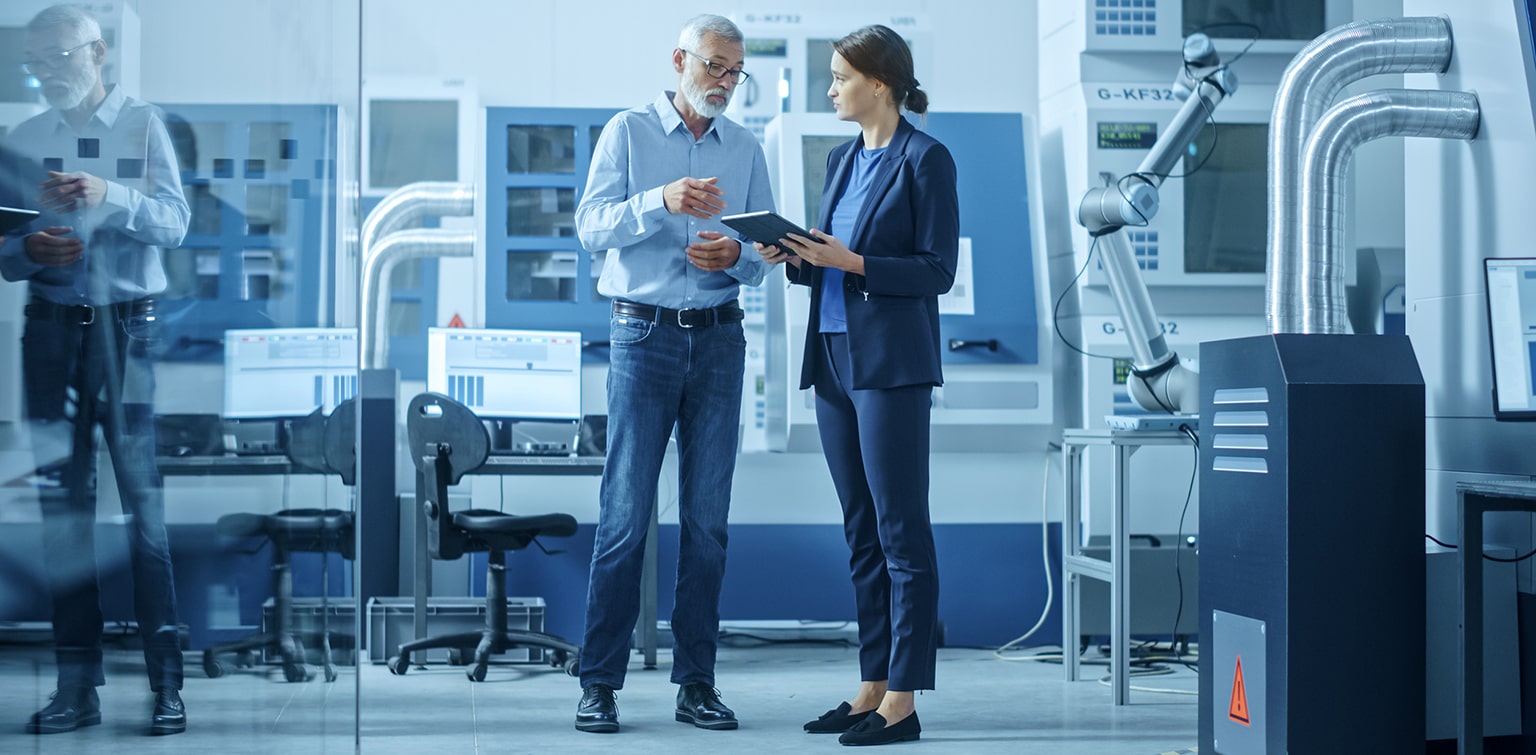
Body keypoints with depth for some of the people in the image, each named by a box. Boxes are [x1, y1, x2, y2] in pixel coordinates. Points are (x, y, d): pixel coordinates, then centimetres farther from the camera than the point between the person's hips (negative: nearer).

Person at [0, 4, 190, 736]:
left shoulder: (142, 125, 3)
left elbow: (174, 222, -9)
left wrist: (109, 195, -25)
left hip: (127, 325, -3)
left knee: (144, 498, -7)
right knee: (63, 503, 4)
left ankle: (167, 680, -5)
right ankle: (78, 684, 9)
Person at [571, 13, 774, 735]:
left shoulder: (746, 149, 14)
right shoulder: (628, 131, 4)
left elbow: (766, 250, 10)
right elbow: (592, 223, -7)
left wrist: (735, 256, -12)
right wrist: (661, 201, -24)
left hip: (719, 337, 3)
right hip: (644, 331, -3)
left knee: (708, 518, 4)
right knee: (625, 514, -5)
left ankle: (696, 682, 11)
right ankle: (599, 682, 2)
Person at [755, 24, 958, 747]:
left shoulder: (926, 159, -7)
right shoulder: (841, 159, 16)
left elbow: (937, 271, -11)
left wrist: (851, 261, -19)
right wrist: (796, 259, 0)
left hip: (893, 363, -8)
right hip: (833, 357, 8)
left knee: (902, 532, -4)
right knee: (861, 532, 11)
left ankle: (901, 702, 0)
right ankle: (872, 686, 18)